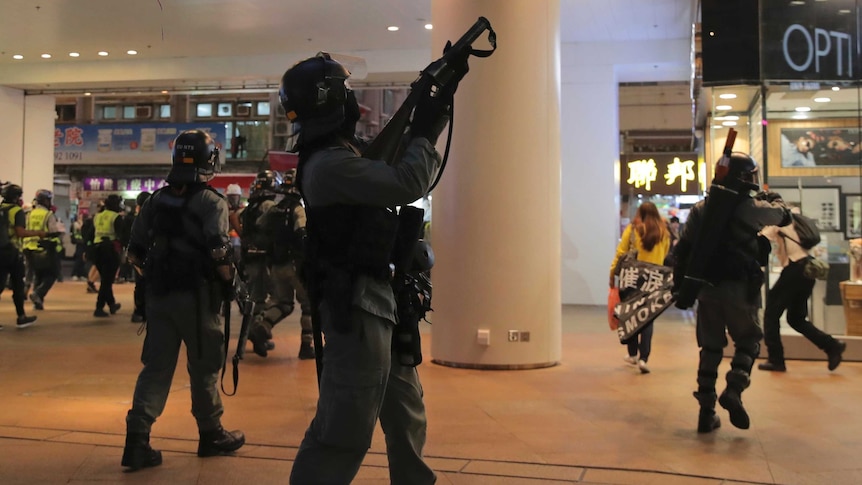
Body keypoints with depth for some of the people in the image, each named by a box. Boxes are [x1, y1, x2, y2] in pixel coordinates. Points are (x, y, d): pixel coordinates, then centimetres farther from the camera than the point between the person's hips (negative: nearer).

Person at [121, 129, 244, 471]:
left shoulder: (155, 200, 9)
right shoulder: (211, 202, -9)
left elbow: (135, 253, 10)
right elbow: (218, 253, -19)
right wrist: (230, 284, -3)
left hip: (158, 294, 5)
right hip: (196, 295, -5)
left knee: (156, 367, 9)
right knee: (204, 367, 8)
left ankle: (137, 440, 3)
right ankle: (211, 435, 22)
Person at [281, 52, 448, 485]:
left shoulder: (340, 155, 14)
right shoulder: (330, 163, -19)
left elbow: (391, 170, 22)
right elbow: (408, 184, -26)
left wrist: (425, 125, 13)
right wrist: (425, 131, -11)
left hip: (380, 303, 11)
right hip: (357, 308, -11)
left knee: (406, 415, 22)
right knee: (344, 432, -5)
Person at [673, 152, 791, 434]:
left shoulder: (700, 209, 4)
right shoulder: (752, 208, -6)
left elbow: (683, 250, 5)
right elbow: (783, 216, 15)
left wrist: (681, 286, 11)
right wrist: (774, 199, 37)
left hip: (706, 288, 4)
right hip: (740, 289, -4)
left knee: (710, 347, 13)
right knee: (748, 341, 15)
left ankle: (706, 412, 13)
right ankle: (734, 389, -8)